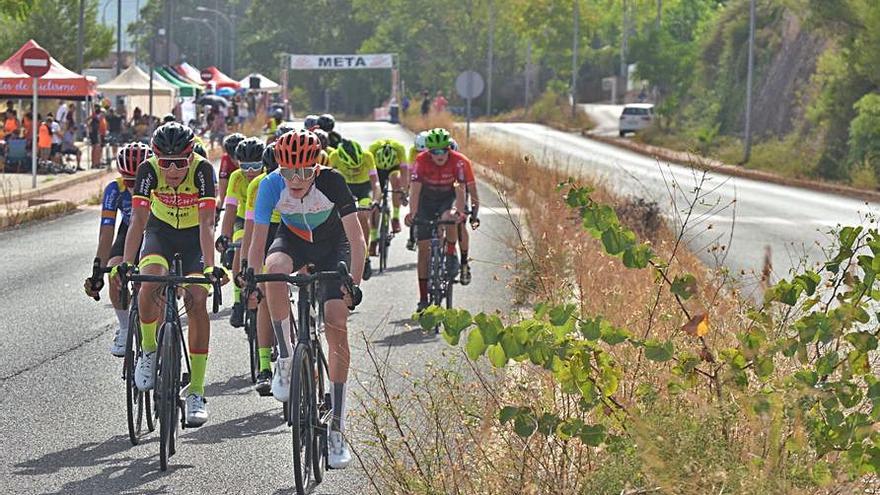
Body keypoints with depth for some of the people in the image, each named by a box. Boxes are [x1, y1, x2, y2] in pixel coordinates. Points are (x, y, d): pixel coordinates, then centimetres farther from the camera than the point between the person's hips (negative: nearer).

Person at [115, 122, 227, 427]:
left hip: (194, 236, -1)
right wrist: (126, 263, -38)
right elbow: (138, 220, -27)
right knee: (150, 284, -28)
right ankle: (149, 351, -2)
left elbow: (207, 224, -32)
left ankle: (196, 392, -12)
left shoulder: (202, 170, -28)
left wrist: (210, 267, -43)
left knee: (197, 301, -17)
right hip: (160, 232, 1)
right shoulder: (148, 171, -24)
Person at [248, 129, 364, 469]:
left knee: (336, 325, -14)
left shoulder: (332, 183, -31)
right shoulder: (272, 185, -27)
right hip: (293, 239, 1)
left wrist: (354, 284, -34)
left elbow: (356, 238, -27)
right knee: (274, 268, -36)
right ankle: (286, 358, -20)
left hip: (332, 245, -1)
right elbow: (258, 238, -23)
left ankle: (336, 429, -10)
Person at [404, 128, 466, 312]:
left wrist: (458, 211, -49)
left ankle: (451, 256, -11)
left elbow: (460, 189, -32)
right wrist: (412, 213, -48)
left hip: (448, 197, -1)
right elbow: (415, 188, -32)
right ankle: (423, 298, 0)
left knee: (450, 218, -37)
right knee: (424, 247, -5)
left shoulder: (458, 161, -25)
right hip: (426, 200, 1)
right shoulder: (421, 161, -25)